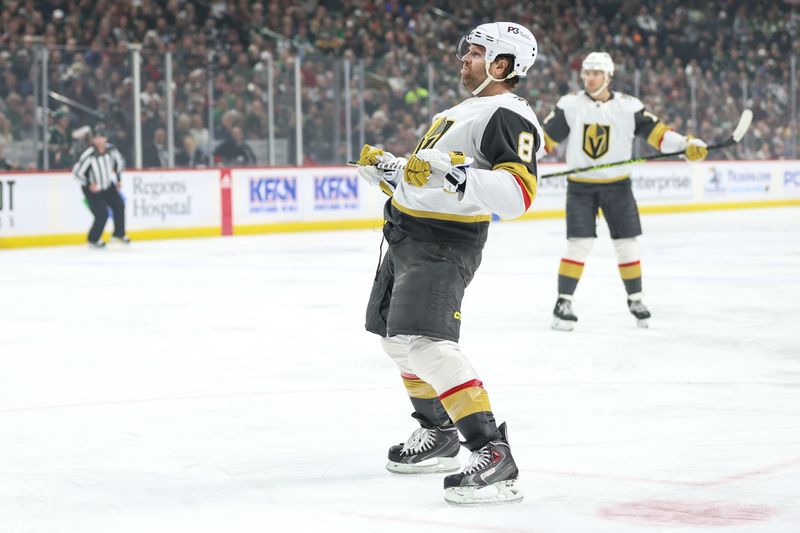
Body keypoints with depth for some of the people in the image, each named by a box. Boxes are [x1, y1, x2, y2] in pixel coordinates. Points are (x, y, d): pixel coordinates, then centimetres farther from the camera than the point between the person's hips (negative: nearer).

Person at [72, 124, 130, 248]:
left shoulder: (111, 149, -12)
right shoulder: (89, 155, -29)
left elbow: (120, 161, 9)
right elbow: (77, 171, -25)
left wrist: (118, 178, 11)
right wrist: (89, 184, -21)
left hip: (108, 185, 6)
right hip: (92, 189, -6)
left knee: (119, 206, 3)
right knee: (102, 214, -12)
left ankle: (119, 234, 23)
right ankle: (93, 240, 9)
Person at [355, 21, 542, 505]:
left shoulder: (510, 118, -14)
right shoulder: (467, 109, 19)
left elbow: (518, 194, -29)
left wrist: (457, 173, -40)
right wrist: (383, 167, 13)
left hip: (443, 244, -11)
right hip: (408, 236, 11)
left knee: (424, 342, -25)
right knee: (398, 337, 21)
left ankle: (493, 452, -29)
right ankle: (438, 433, 36)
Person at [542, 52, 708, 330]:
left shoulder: (628, 106, -5)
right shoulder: (569, 105, -5)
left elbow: (655, 131, -8)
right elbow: (546, 135, -5)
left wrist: (687, 144, -20)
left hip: (617, 185, 1)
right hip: (580, 186, -1)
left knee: (627, 243, 5)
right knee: (579, 243, -11)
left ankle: (635, 299, 22)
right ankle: (563, 303, -3)